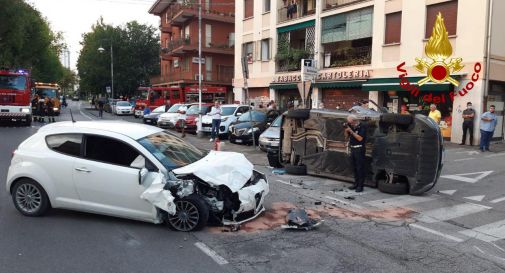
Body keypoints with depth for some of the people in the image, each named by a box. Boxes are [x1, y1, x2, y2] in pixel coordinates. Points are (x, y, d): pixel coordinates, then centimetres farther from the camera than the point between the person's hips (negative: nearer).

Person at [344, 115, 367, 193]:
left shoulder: (362, 127, -10)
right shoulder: (351, 127, 11)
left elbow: (360, 138, -20)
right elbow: (347, 137, 15)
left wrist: (351, 131, -19)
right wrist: (345, 129, -2)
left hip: (359, 149, -8)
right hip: (353, 149, 8)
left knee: (360, 168, -5)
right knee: (354, 168, 13)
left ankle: (360, 186, -3)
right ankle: (356, 184, 22)